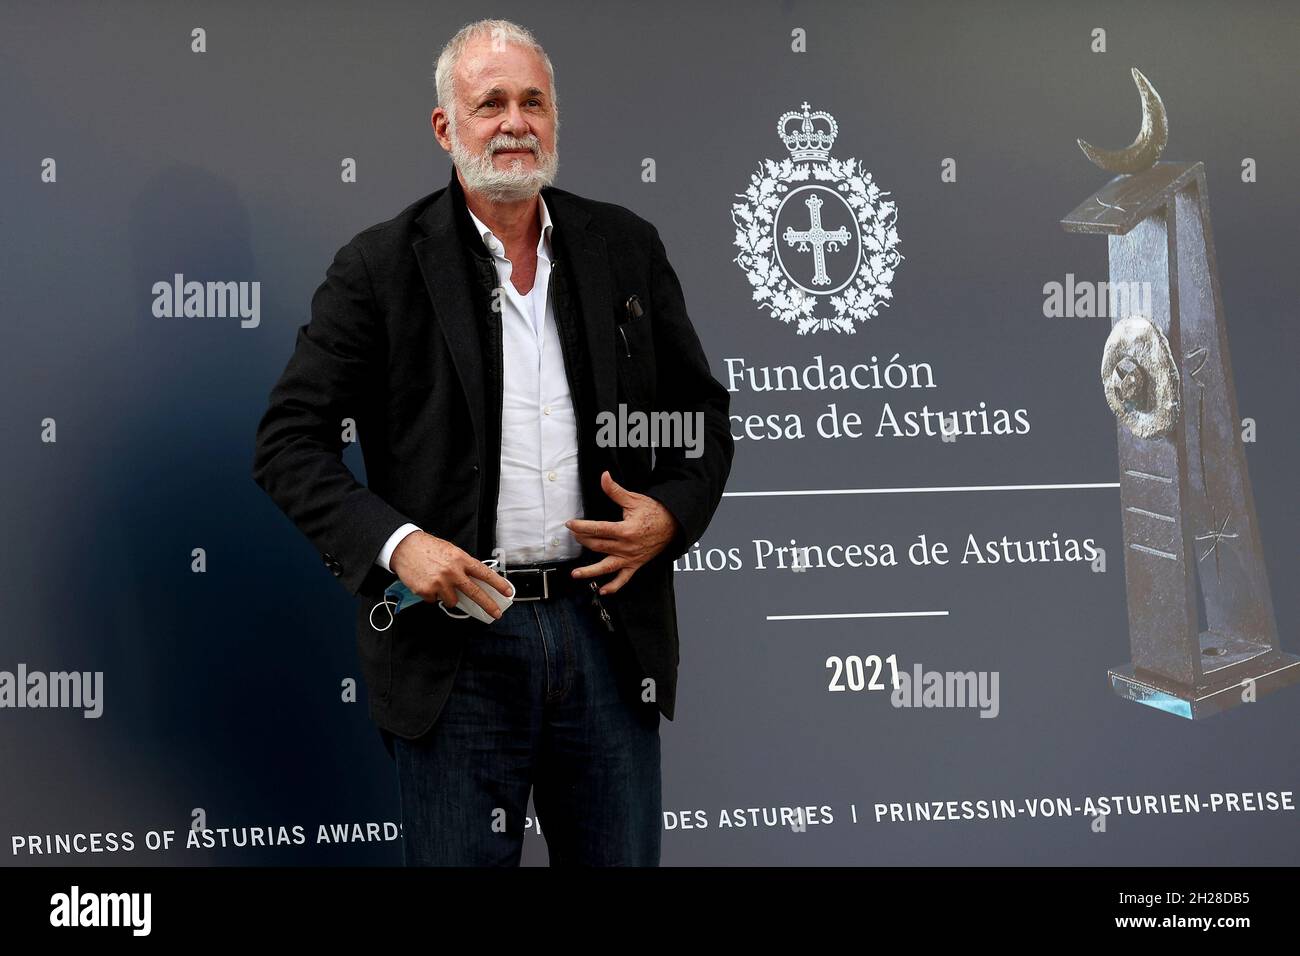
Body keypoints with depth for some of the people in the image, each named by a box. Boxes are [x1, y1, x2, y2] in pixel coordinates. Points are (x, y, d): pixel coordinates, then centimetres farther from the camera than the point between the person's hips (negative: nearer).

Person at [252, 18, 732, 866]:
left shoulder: (625, 247, 7)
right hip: (456, 637, -3)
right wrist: (393, 542, -17)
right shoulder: (379, 268, -2)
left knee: (621, 857, 13)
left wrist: (671, 513, -5)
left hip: (609, 629, 3)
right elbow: (290, 443, -3)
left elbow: (702, 413, 14)